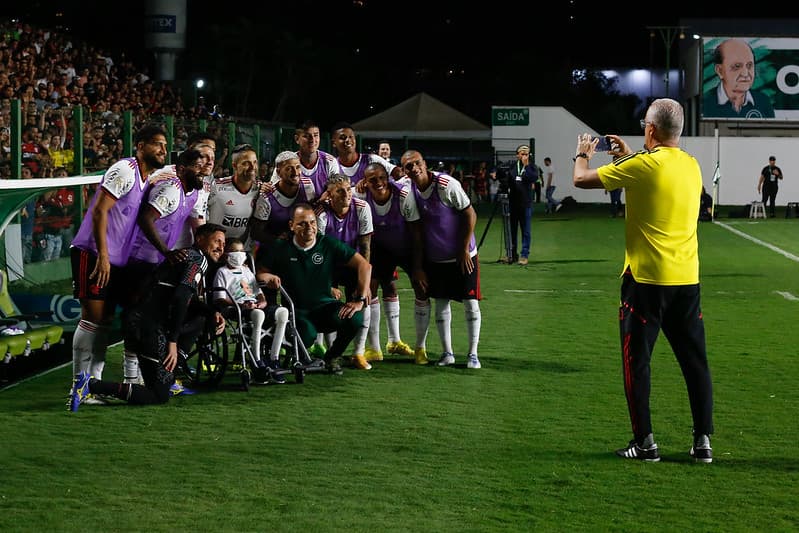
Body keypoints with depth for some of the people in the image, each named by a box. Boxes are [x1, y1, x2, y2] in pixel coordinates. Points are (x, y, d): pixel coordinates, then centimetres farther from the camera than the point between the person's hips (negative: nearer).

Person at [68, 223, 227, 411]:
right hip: (150, 329, -10)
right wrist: (173, 343, -17)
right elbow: (180, 298, -18)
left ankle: (169, 377, 16)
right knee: (159, 397, -6)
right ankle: (91, 385, -16)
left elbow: (192, 303, 32)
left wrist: (213, 314, 12)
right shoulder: (197, 258, -5)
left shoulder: (186, 257, 24)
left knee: (201, 317, 24)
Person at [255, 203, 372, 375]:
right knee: (307, 334, -36)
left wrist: (360, 300, -15)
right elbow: (258, 271, 1)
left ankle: (332, 356, 4)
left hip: (325, 306, 2)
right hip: (296, 311, -2)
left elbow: (364, 265, -5)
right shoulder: (280, 249, 0)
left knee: (355, 319, -28)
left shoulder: (329, 244, -2)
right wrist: (267, 277, -24)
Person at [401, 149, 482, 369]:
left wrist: (464, 250, -13)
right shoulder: (409, 190, -3)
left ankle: (473, 353, 6)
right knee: (441, 303, 7)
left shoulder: (446, 184, -19)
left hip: (462, 255, -4)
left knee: (470, 302, -1)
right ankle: (447, 353, 16)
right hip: (434, 258, 5)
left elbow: (470, 214, -13)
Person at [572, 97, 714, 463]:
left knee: (636, 360, 4)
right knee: (695, 361, 10)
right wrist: (630, 156, 34)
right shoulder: (691, 165, 7)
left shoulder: (641, 166, -12)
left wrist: (583, 154, 16)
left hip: (646, 280, -5)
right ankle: (703, 441, 11)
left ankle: (644, 443, 4)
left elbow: (582, 180, -5)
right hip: (687, 279, 5)